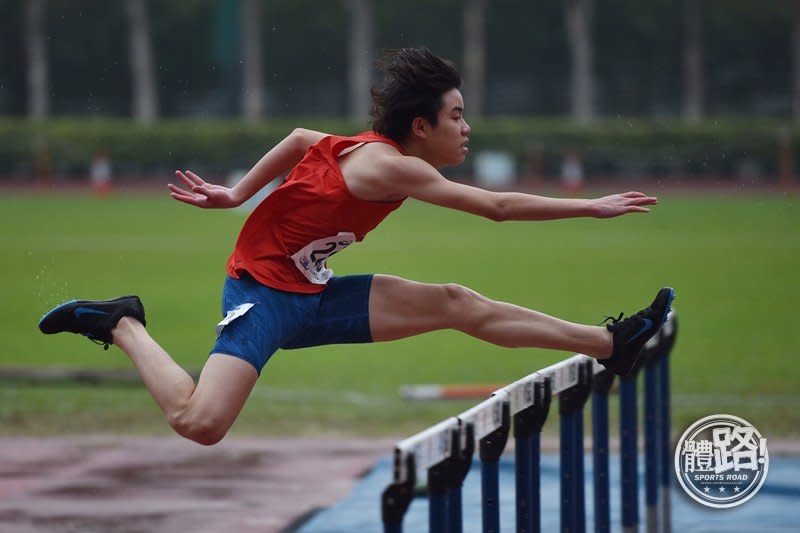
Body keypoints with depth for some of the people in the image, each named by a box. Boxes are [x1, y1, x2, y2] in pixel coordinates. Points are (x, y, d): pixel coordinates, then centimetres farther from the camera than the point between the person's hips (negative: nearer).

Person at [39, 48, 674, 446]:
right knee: (200, 422, -27)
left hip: (311, 293, 9)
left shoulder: (370, 150, 4)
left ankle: (609, 345, 3)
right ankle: (123, 326, -4)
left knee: (456, 305, 1)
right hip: (264, 291, -9)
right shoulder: (389, 165, -23)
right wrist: (592, 207, -18)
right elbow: (495, 206, -24)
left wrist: (237, 194, 24)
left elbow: (300, 139, 19)